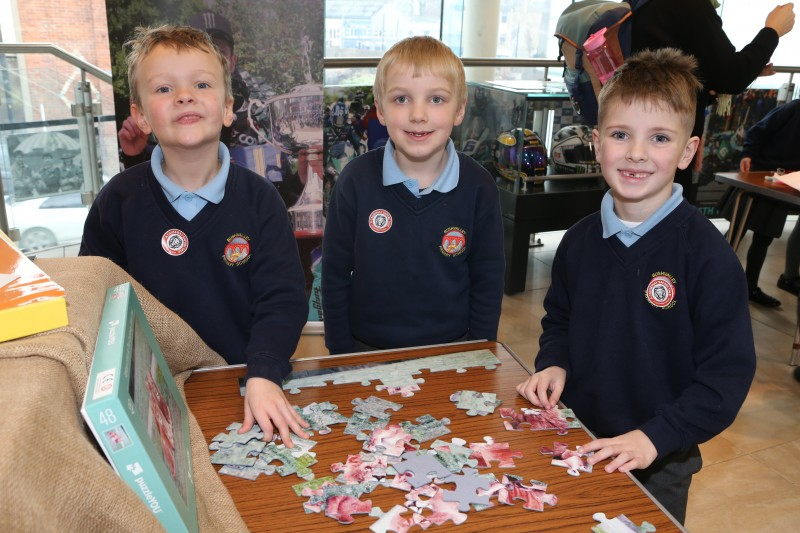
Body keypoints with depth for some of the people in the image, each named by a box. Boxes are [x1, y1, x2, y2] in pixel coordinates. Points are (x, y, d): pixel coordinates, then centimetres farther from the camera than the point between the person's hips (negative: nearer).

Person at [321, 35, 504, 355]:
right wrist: (341, 353, -4)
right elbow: (335, 275, -5)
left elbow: (487, 281, -4)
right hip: (368, 350, 0)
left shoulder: (478, 187, -12)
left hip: (451, 351, 0)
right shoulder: (356, 180, -13)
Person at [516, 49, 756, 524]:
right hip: (576, 446, 4)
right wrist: (553, 364, -7)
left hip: (658, 467, -4)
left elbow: (727, 374, -16)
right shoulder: (580, 241, -3)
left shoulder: (709, 256, -18)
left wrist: (655, 438, -23)